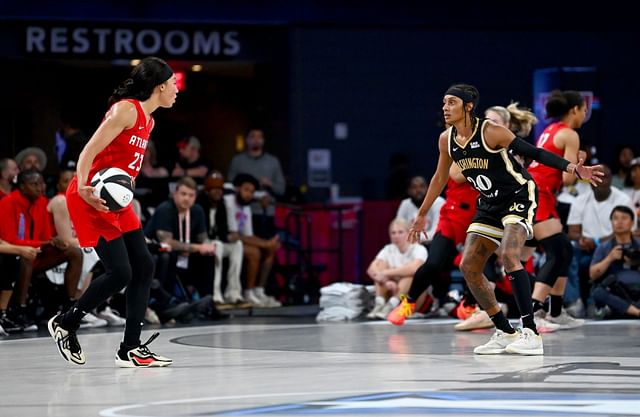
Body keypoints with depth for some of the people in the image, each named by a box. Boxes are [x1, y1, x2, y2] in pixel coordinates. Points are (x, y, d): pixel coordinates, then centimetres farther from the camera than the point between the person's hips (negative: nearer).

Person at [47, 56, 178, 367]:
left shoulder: (148, 121, 14)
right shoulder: (126, 110, -14)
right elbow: (89, 152, -20)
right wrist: (84, 188, -33)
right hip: (90, 199, -10)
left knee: (144, 267, 1)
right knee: (120, 273, -12)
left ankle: (130, 350, 4)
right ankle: (65, 323, 9)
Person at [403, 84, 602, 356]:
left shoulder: (491, 132, -20)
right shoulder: (446, 140, 0)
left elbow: (534, 153, -23)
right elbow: (440, 177, 16)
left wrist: (572, 167, -35)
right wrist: (422, 215, 23)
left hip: (519, 196, -8)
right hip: (490, 204, 8)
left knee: (509, 255, -28)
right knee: (468, 267, -1)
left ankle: (531, 334, -26)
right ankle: (505, 333, 10)